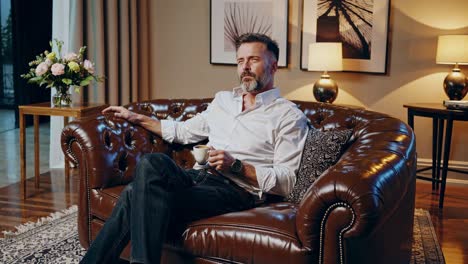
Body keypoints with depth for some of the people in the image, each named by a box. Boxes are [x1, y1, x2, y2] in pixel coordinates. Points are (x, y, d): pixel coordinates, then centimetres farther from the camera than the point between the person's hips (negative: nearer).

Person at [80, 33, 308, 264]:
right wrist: (136, 118, 29)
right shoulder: (223, 99, 23)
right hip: (200, 176, 6)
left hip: (238, 190, -6)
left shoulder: (289, 116, 2)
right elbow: (183, 132, 34)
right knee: (135, 192, -26)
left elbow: (286, 182, -6)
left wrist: (236, 166, -18)